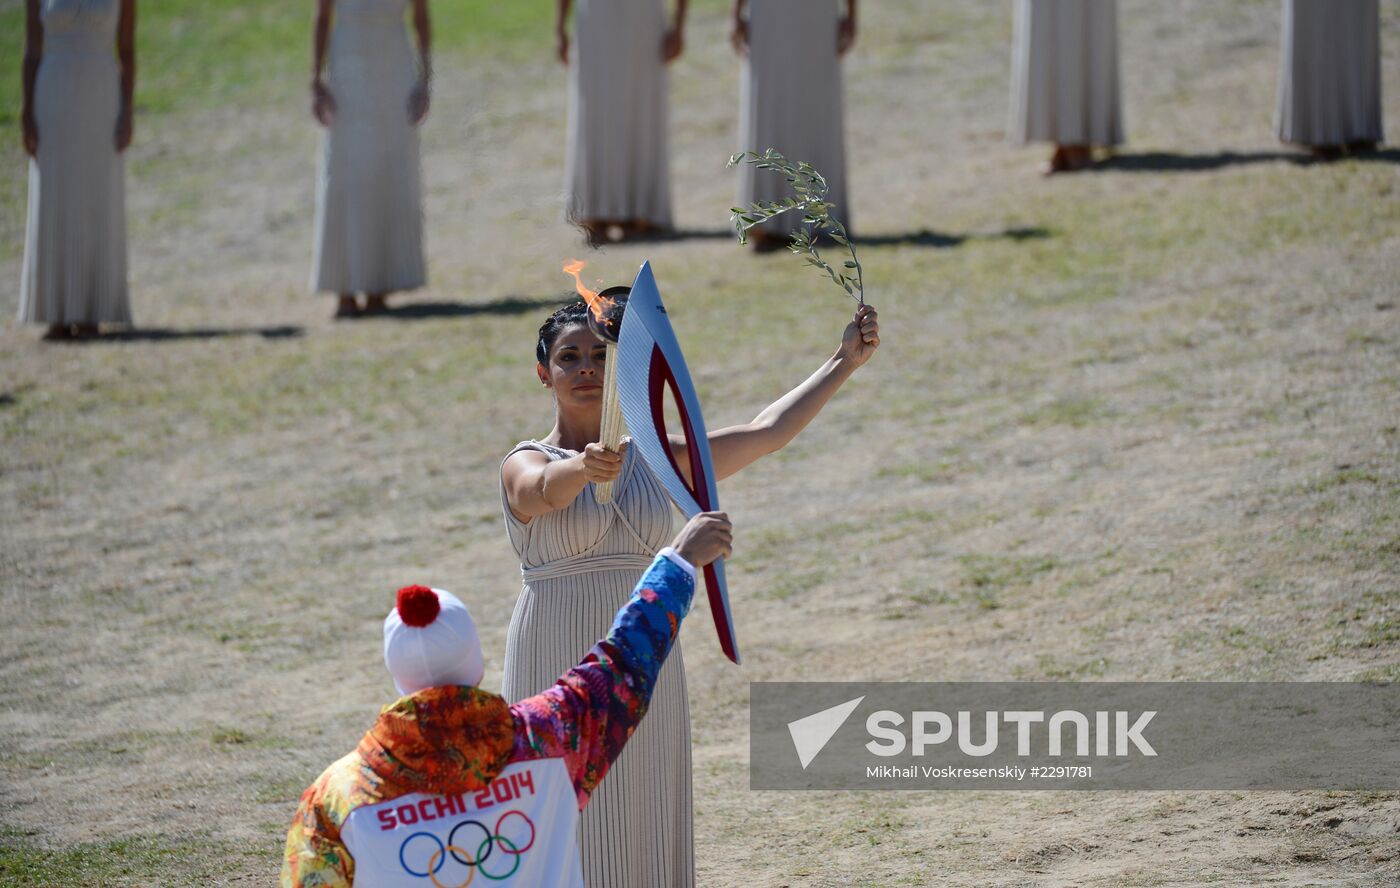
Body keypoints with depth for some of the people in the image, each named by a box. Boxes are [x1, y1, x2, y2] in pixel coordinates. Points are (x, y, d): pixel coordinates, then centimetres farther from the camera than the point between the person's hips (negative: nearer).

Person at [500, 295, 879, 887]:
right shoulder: (526, 465, -3)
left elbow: (766, 433, 12)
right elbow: (549, 488, -27)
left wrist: (845, 362, 13)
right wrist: (586, 468, -50)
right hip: (559, 671, -4)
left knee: (643, 834, 3)